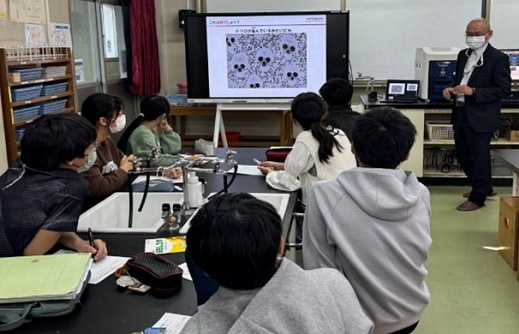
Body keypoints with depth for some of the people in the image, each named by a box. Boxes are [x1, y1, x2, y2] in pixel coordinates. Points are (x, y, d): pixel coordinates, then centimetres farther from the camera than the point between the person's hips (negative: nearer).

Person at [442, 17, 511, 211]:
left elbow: (504, 90, -14)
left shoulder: (498, 58, -11)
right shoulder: (463, 55, 12)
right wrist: (452, 90, -2)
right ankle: (484, 187, 36)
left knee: (479, 157, 2)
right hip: (461, 114, 8)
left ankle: (478, 197, 17)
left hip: (480, 117, -8)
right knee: (463, 155, 16)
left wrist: (473, 92, -23)